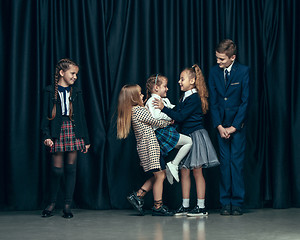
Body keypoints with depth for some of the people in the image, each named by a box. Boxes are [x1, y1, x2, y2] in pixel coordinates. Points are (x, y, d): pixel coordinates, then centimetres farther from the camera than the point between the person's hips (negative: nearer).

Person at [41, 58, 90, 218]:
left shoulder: (76, 93, 11)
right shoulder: (50, 91, 3)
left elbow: (81, 116, 12)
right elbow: (46, 115, 0)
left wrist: (86, 139, 10)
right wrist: (46, 135, -12)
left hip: (73, 130, 2)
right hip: (57, 131, -2)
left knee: (71, 168, 1)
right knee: (57, 169, -3)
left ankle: (67, 205, 7)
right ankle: (52, 203, 14)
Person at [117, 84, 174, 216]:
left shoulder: (133, 111, 14)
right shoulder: (139, 110, -15)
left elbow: (149, 122, 17)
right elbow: (155, 122, -8)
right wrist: (168, 122, 7)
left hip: (144, 146, 10)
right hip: (149, 145, -10)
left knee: (160, 175, 14)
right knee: (159, 175, -3)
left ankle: (138, 195, 13)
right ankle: (158, 207, 2)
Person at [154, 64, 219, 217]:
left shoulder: (194, 98, -14)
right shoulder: (186, 97, 14)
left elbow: (181, 117, -19)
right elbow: (179, 115, 14)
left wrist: (164, 108, -18)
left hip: (196, 136, -9)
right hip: (186, 137, 9)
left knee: (196, 171, -5)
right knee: (184, 171, 7)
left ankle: (201, 207, -1)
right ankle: (185, 206, 12)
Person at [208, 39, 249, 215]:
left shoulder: (243, 71, -6)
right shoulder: (214, 72, 2)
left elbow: (245, 101, -7)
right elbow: (213, 101, 4)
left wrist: (234, 126, -10)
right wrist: (219, 126, -5)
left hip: (237, 125, -2)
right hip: (221, 125, 2)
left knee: (237, 162, -3)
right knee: (224, 163, 2)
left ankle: (237, 203, 3)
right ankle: (225, 203, 7)